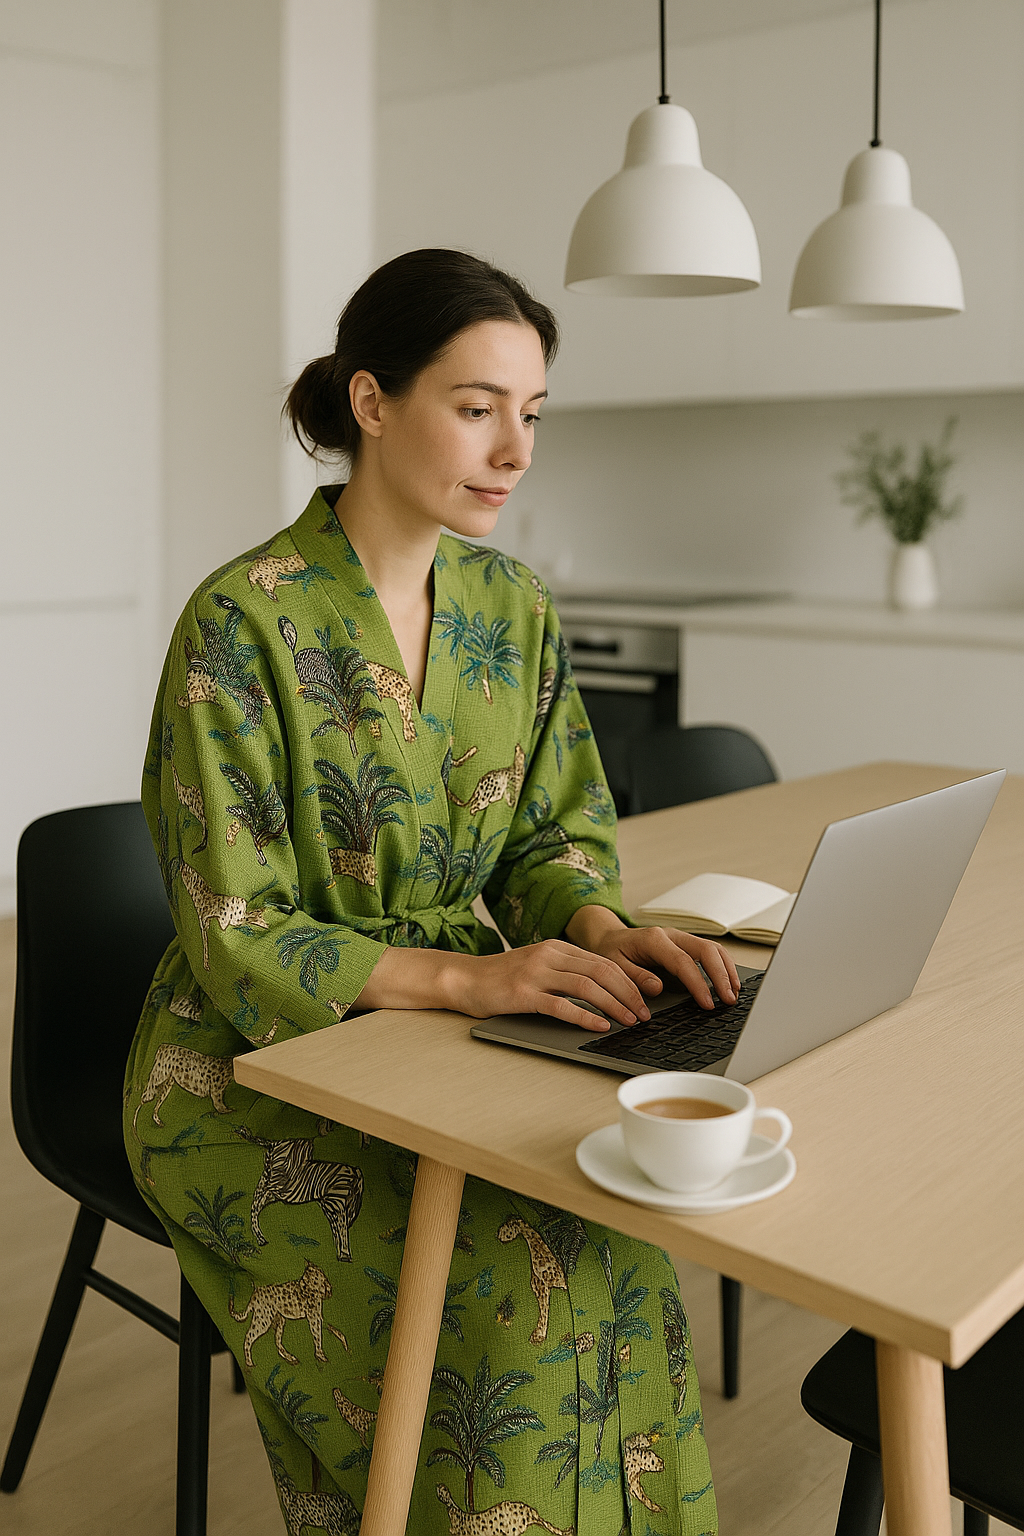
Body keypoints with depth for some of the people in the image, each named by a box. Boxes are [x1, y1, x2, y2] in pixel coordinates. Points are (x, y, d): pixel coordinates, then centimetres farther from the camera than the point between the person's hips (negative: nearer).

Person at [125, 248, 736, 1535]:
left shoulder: (512, 605, 2)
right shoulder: (242, 623, -17)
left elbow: (555, 830, 8)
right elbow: (235, 942, -17)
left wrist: (603, 928, -15)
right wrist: (472, 973, -28)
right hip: (260, 1069, -4)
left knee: (623, 1256, -20)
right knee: (519, 1281, -24)